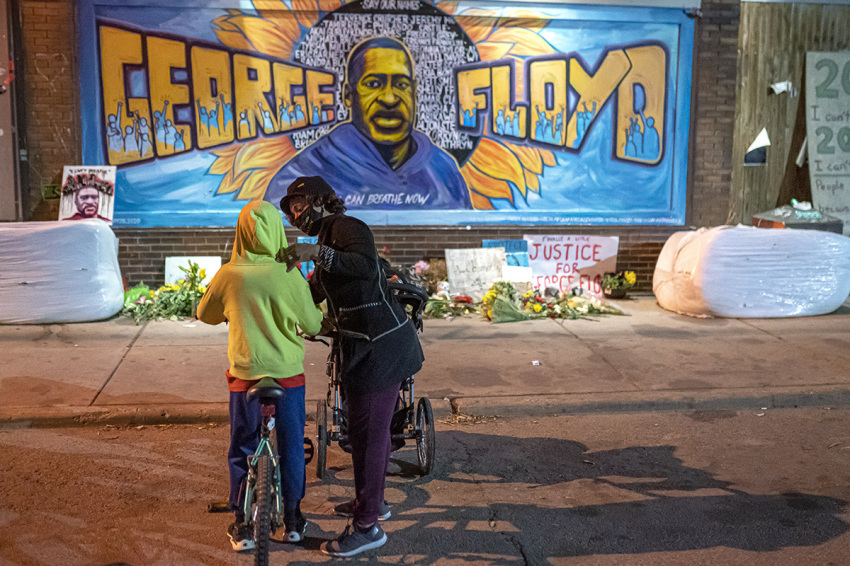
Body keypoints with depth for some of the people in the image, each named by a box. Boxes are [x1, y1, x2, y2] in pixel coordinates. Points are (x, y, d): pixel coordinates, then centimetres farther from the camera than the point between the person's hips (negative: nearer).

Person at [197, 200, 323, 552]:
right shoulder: (289, 275, -12)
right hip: (288, 374, 0)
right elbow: (313, 326, -3)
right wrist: (314, 291, 14)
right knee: (291, 446, 15)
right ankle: (292, 520, 26)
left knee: (242, 450, 14)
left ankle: (243, 526, 20)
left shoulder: (228, 275, -7)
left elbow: (205, 314, 10)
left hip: (245, 375, 1)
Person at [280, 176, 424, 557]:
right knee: (373, 427, 21)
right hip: (365, 345, 10)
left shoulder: (347, 227, -11)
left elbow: (367, 267, -32)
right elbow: (309, 296, 24)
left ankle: (367, 526, 5)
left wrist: (317, 253, -36)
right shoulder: (328, 237, 20)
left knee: (367, 432, -4)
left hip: (379, 346, -10)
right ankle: (372, 500, 38)